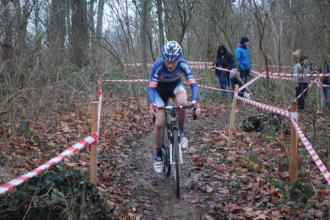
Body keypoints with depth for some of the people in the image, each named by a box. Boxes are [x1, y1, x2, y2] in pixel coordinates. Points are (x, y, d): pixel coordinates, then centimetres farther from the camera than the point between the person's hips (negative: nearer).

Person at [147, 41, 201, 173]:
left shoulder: (183, 64, -30)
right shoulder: (158, 65, -33)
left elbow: (193, 83, -36)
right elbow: (151, 87, -39)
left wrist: (195, 102, -53)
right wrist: (151, 105, -56)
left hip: (175, 86, 1)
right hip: (160, 89, -1)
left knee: (182, 103, -35)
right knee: (159, 123, -11)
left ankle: (181, 132, -9)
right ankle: (158, 156, 8)